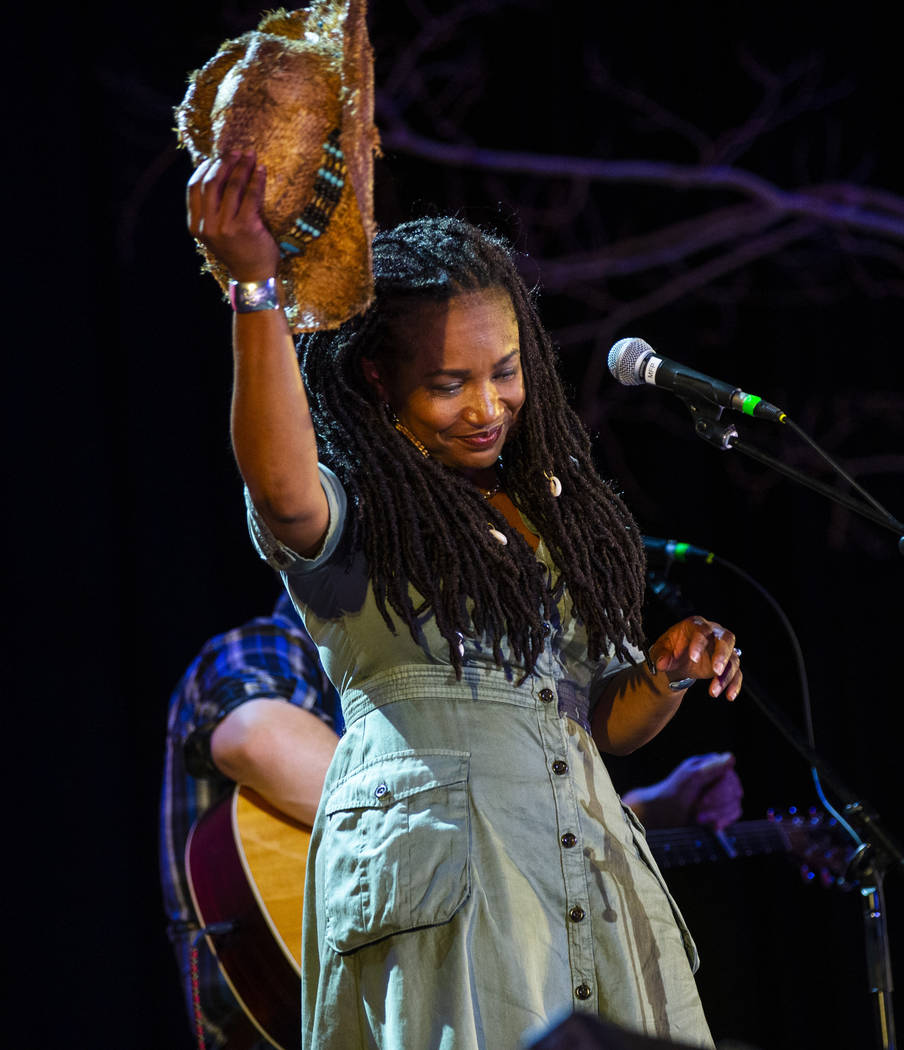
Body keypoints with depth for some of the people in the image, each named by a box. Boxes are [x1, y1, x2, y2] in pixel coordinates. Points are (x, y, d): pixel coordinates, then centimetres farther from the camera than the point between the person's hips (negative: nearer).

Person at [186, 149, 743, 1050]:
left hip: (593, 865, 6)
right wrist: (256, 288, -35)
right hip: (436, 859, -6)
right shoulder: (352, 509, 0)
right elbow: (283, 492, -27)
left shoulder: (554, 503, 19)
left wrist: (671, 671, 0)